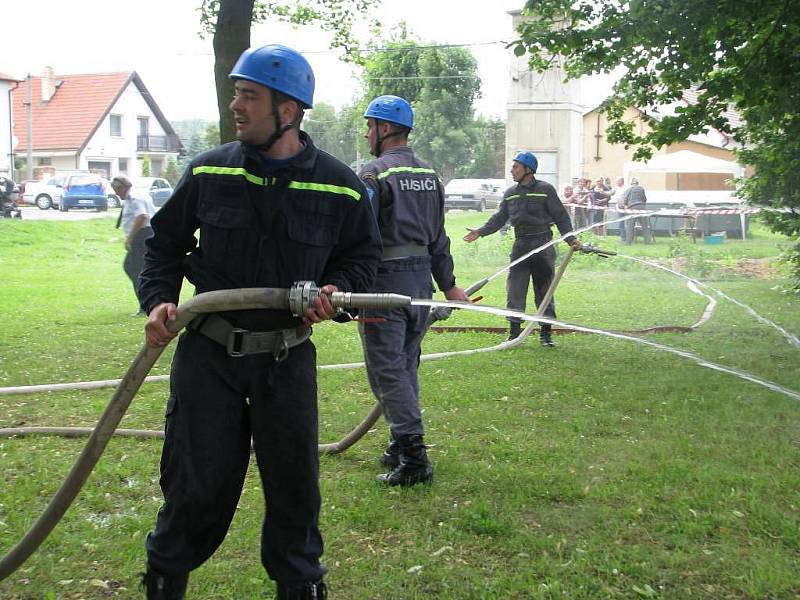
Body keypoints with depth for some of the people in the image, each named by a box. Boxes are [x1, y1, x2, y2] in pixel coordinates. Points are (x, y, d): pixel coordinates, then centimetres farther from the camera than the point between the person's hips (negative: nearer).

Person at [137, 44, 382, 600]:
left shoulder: (339, 186, -5)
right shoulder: (209, 171, -2)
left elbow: (363, 255, 10)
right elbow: (165, 241, 10)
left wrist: (336, 289, -10)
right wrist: (159, 299, -5)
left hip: (288, 359, 0)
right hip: (208, 351, 0)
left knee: (295, 482, 11)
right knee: (199, 482, 6)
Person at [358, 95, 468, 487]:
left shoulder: (374, 174, -12)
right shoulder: (429, 175, 14)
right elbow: (438, 238, 19)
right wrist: (448, 284, 24)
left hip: (384, 281, -8)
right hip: (421, 280, 8)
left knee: (387, 371, -4)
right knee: (405, 367, 17)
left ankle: (413, 459, -6)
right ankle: (402, 446, 26)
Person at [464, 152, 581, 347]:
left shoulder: (545, 190, -2)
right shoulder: (510, 193, 10)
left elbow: (561, 217, -2)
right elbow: (498, 218, 13)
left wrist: (570, 239, -12)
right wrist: (480, 232, 1)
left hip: (543, 246, -3)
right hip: (520, 246, 4)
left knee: (544, 291, 4)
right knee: (514, 290, 0)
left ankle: (546, 333, 13)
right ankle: (514, 332, 8)